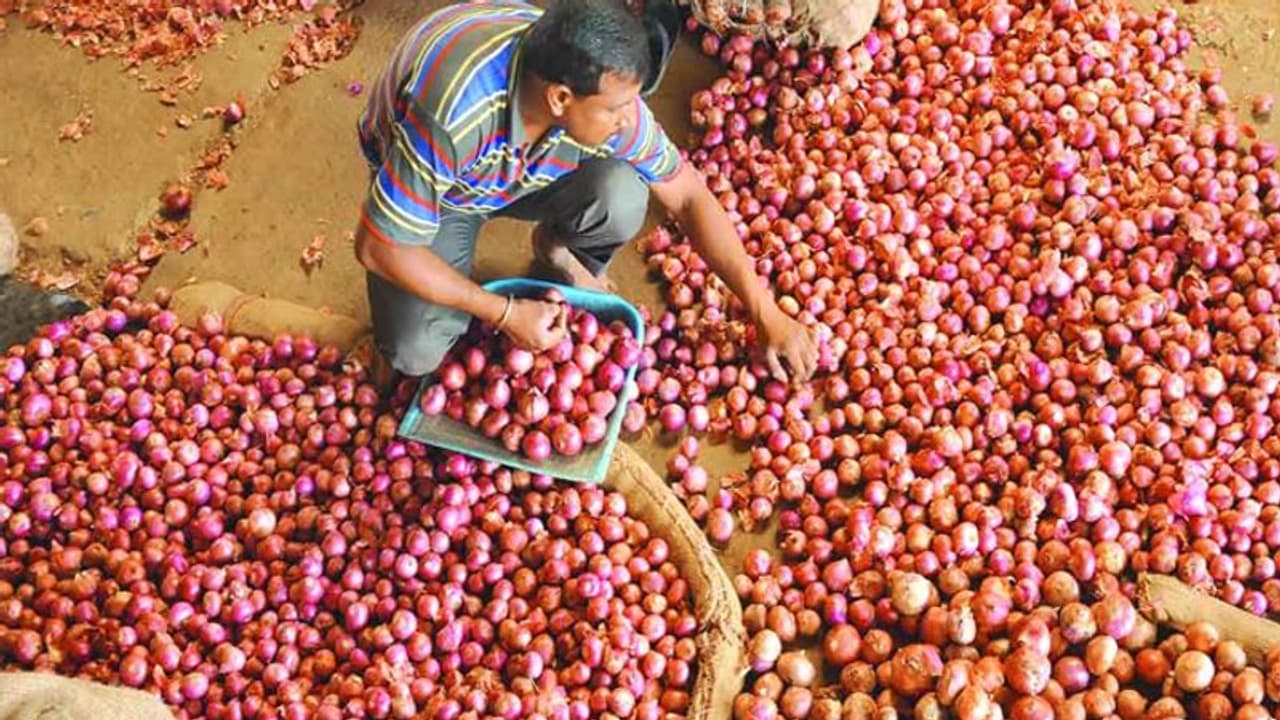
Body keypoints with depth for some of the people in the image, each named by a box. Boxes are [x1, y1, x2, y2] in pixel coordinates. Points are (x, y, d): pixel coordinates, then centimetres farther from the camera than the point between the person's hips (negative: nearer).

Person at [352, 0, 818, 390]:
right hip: (427, 183, -3)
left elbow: (687, 195, -16)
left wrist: (766, 313, -21)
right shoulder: (452, 117, -43)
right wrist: (505, 314, -27)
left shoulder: (603, 89, -29)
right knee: (416, 352, -24)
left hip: (529, 171, 3)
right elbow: (378, 247, -31)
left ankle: (558, 251, 7)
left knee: (622, 198, -27)